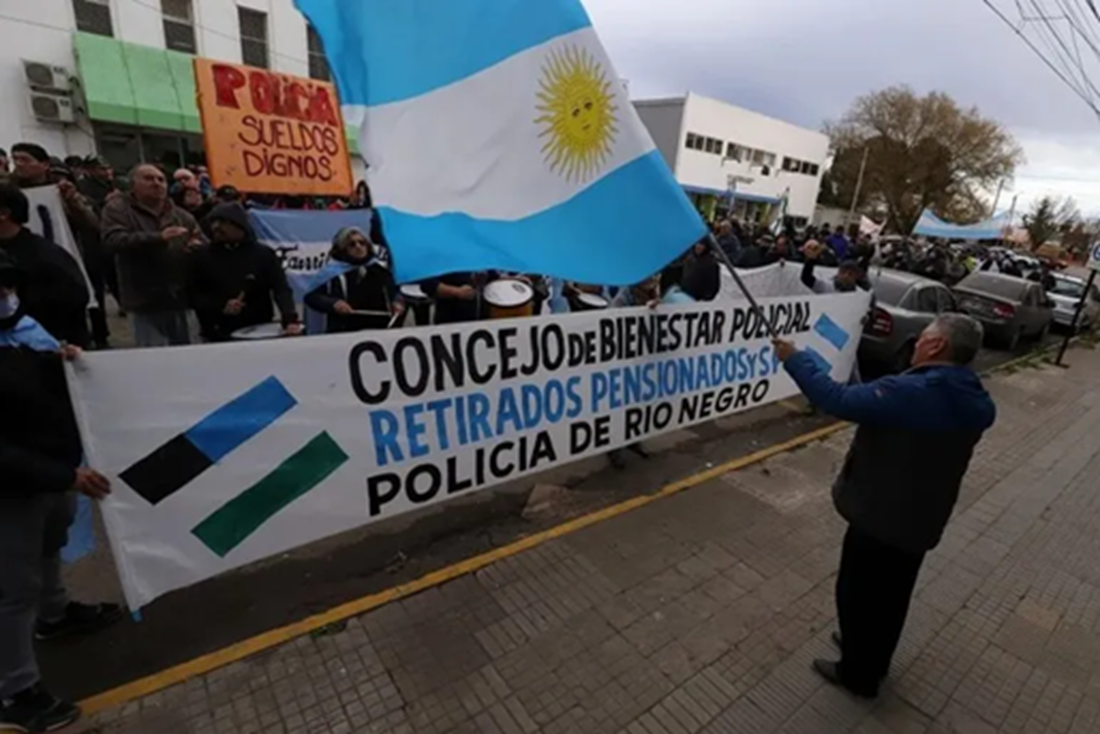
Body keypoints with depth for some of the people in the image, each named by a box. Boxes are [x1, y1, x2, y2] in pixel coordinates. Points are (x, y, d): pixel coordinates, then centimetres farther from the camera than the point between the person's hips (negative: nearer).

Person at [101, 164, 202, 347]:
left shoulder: (182, 215, 15)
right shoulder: (118, 209, 2)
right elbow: (113, 241, -16)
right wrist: (158, 238, -29)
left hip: (181, 298, 4)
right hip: (146, 302, -4)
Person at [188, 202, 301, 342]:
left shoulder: (264, 254, 0)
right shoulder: (203, 257, 5)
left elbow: (281, 290, -11)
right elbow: (193, 294, 5)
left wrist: (290, 320, -28)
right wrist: (220, 307, -15)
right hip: (219, 335, 1)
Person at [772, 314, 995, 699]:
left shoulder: (909, 393, -31)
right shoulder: (975, 404, -3)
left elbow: (837, 400, -28)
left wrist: (795, 359, -19)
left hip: (879, 517, -8)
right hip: (922, 521, 8)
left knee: (859, 593, 14)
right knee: (892, 595, 26)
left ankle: (857, 672, 33)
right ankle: (875, 661, 47)